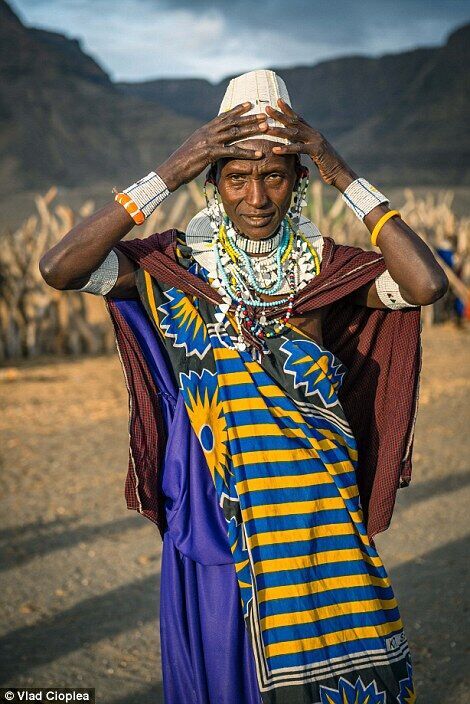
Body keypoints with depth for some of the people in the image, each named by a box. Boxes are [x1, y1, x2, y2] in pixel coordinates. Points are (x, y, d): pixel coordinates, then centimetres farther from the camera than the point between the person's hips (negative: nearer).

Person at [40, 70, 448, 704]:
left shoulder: (323, 264, 1)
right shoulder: (179, 262, -5)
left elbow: (427, 284, -16)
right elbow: (60, 268, -20)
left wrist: (344, 177, -16)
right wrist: (169, 174, -22)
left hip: (318, 509, 1)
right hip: (217, 506, -1)